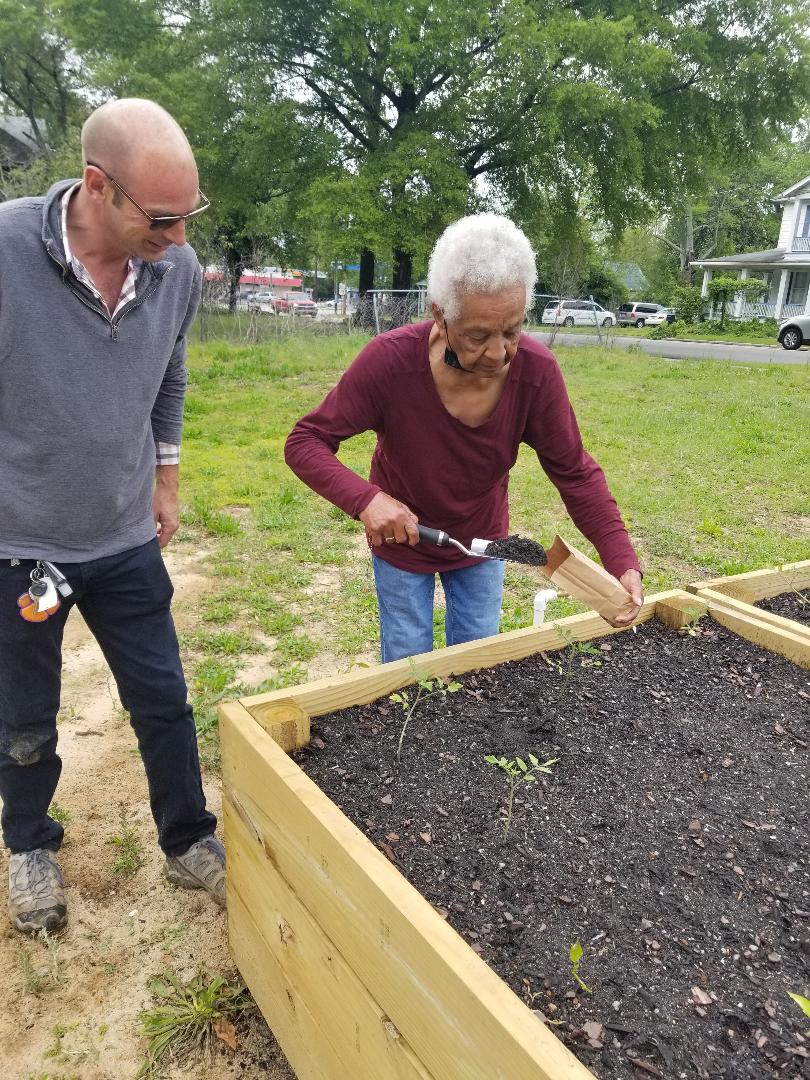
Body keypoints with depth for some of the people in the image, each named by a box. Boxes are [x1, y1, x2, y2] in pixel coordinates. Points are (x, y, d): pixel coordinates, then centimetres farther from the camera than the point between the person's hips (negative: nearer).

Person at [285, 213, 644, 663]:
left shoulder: (536, 370, -25)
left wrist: (623, 562, -27)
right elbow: (304, 442, -24)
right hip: (401, 542, -2)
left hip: (482, 541, 2)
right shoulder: (390, 360, -31)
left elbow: (575, 474, -16)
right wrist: (365, 499, -41)